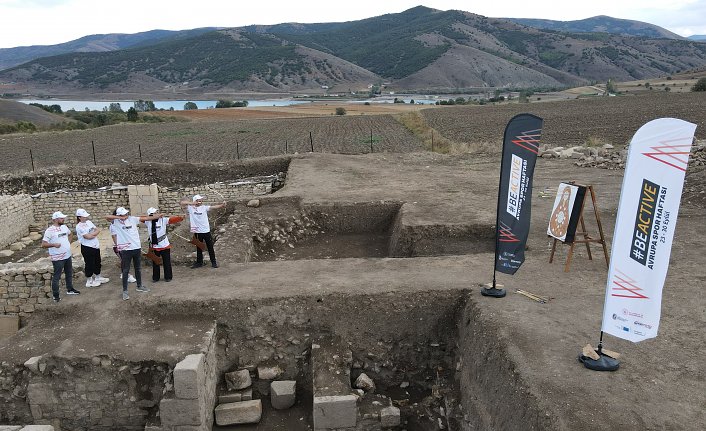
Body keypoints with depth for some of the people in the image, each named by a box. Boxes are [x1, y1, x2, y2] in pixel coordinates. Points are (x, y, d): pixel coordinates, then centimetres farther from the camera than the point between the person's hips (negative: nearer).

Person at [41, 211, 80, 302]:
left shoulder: (64, 227, 5)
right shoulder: (49, 230, -16)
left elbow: (69, 234, 27)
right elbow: (43, 244, -17)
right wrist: (53, 244, -31)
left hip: (67, 256, 8)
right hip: (57, 258, -8)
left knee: (69, 273, 21)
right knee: (56, 276, 0)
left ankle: (70, 289, 38)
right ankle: (55, 295, 9)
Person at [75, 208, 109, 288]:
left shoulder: (89, 222, 8)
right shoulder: (79, 226, -16)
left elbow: (98, 230, 5)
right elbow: (87, 236, -23)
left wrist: (92, 234, -13)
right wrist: (95, 233, -7)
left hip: (96, 246, 8)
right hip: (87, 248, -8)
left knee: (97, 262, 18)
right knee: (89, 264, 2)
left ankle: (98, 277, 33)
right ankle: (89, 281, 15)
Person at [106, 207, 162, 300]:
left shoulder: (132, 219, 2)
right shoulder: (116, 222, -6)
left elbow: (146, 218, 2)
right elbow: (107, 217, -22)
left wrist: (159, 215, -2)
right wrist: (121, 218, -21)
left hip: (137, 248, 4)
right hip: (125, 250, -4)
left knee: (138, 268, 18)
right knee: (126, 270, 2)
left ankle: (139, 286, 34)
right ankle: (125, 291, 10)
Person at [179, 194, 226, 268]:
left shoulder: (204, 207, -3)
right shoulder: (190, 208, -2)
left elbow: (213, 207, -15)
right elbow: (181, 202, -11)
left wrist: (222, 205, -32)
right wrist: (191, 203, -20)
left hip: (206, 231, 0)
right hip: (197, 232, 1)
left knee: (210, 247, 7)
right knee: (199, 248, 14)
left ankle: (213, 262, 17)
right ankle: (199, 262, 27)